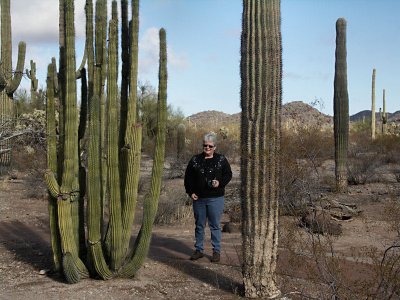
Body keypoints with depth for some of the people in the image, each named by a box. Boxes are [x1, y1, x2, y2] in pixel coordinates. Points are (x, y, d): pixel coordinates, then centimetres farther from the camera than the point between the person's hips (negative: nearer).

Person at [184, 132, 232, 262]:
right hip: (198, 198, 2)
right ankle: (199, 250, 22)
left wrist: (220, 183, -12)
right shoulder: (195, 160, 7)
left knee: (215, 225, 1)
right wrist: (190, 192, 1)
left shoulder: (221, 160, 2)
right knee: (199, 225, 10)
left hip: (215, 198, -2)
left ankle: (216, 251, 11)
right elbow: (188, 177, 11)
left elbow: (228, 174, 6)